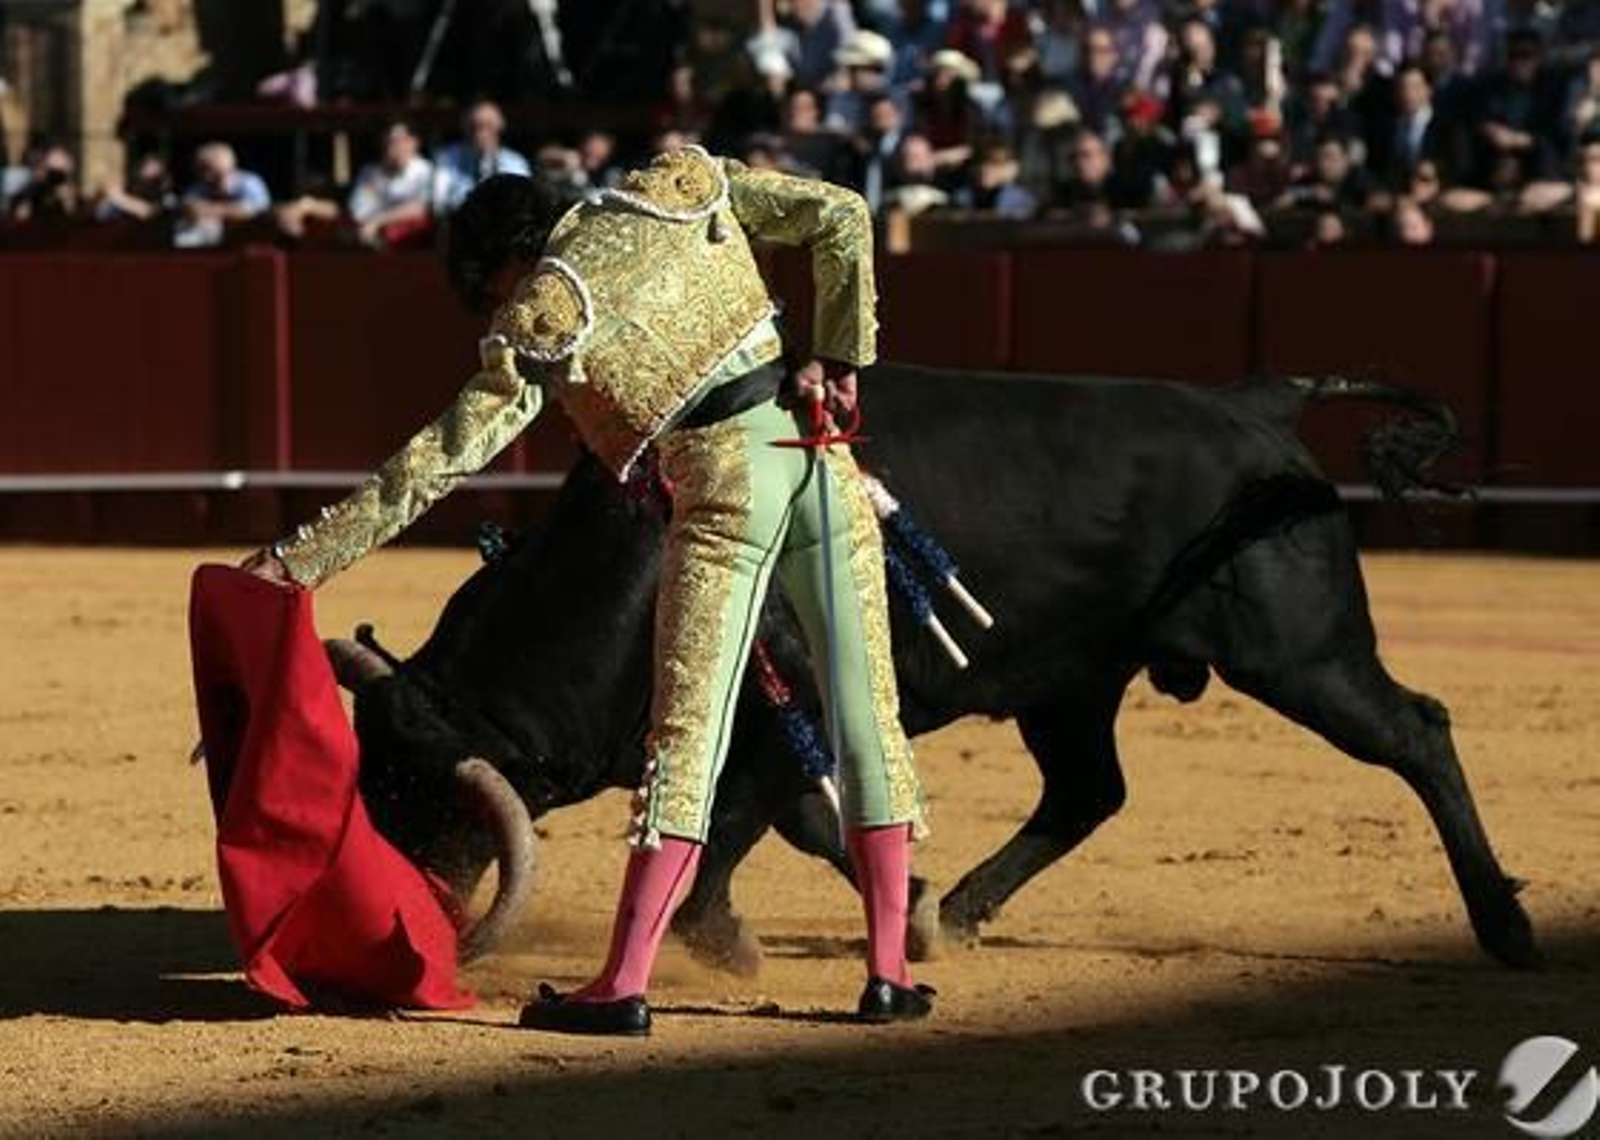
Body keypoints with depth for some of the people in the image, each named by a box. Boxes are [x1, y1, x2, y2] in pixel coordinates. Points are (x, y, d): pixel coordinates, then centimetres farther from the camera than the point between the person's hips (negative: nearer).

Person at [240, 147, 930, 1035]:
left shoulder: (538, 320, -1)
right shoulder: (683, 183, 10)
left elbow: (445, 457, -4)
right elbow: (841, 217, 9)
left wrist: (301, 557, -1)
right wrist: (840, 358, 12)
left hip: (723, 484, -4)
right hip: (816, 444, 4)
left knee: (687, 737, -1)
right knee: (867, 714, 8)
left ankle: (623, 985, -4)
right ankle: (888, 974, 10)